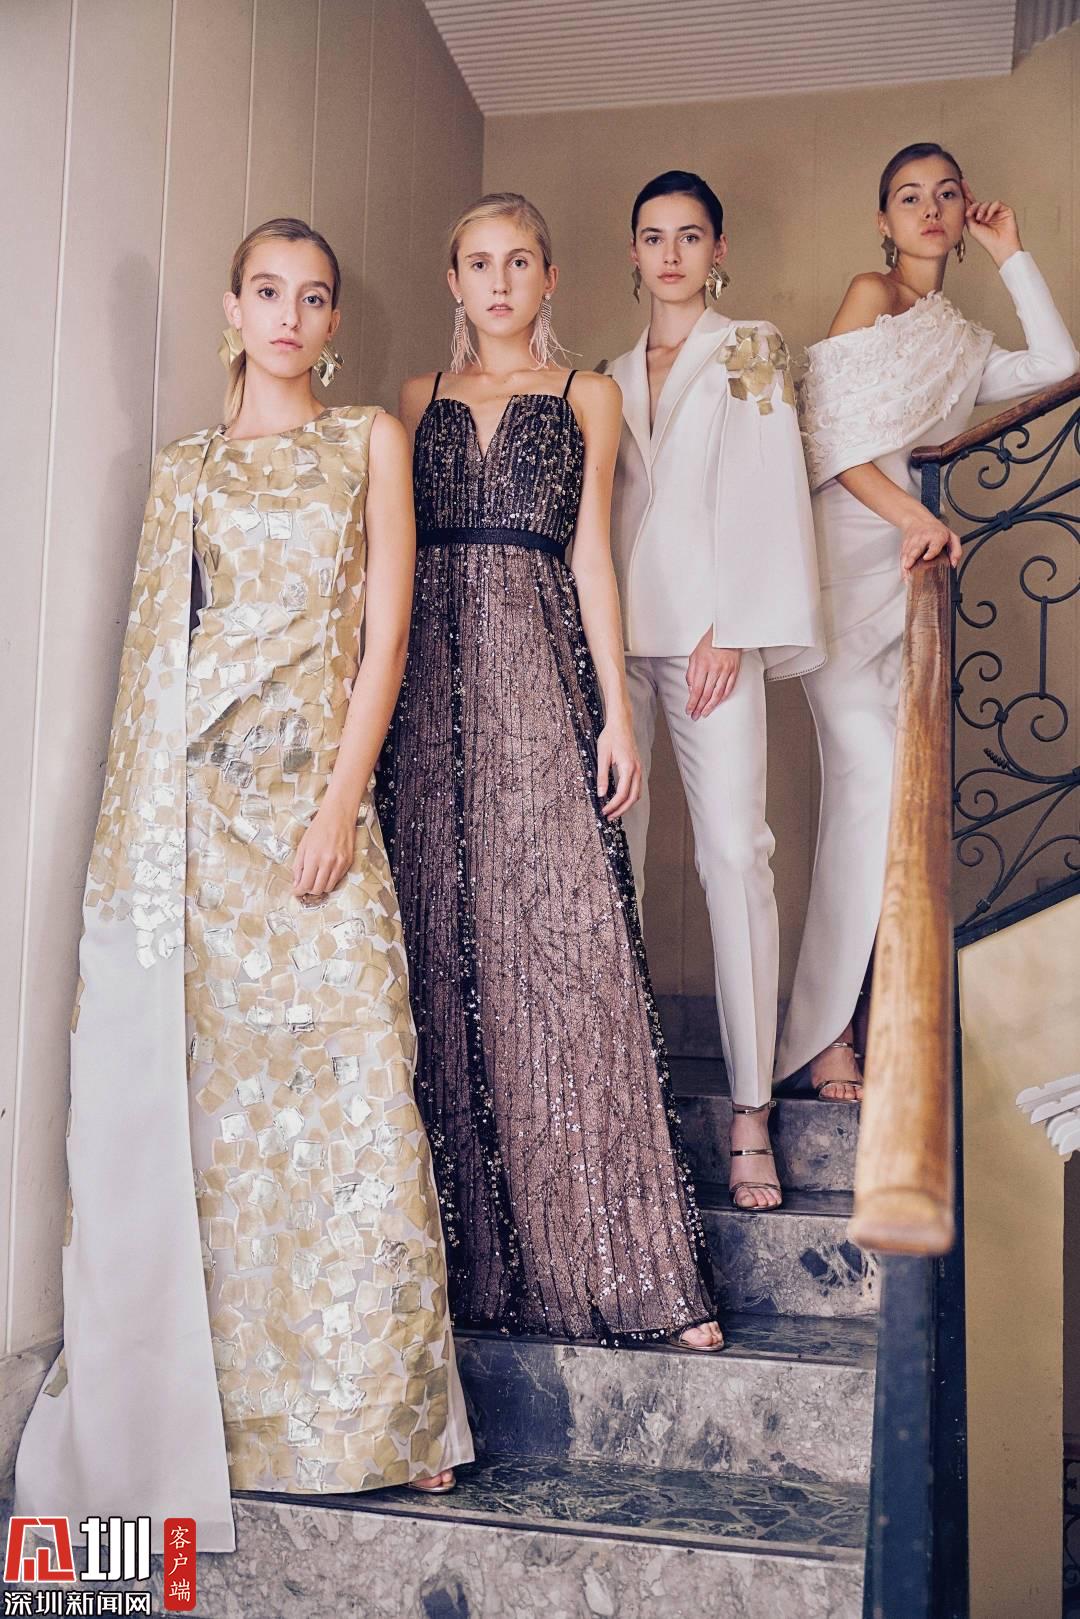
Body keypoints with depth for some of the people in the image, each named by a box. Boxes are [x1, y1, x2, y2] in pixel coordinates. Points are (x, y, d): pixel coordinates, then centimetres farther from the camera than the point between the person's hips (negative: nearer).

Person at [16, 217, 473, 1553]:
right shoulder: (182, 473, 17)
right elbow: (149, 654, 11)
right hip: (190, 813, 1)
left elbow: (386, 629, 3)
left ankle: (373, 1406, 8)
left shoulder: (369, 442, 12)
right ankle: (172, 1418, 13)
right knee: (187, 1094, 0)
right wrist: (137, 831, 1)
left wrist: (341, 801, -8)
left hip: (313, 800, -1)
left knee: (344, 1089, -5)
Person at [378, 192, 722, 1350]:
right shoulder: (418, 399, 19)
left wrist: (616, 712, -2)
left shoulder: (585, 396, 14)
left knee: (563, 945, -9)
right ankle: (468, 1253, 9)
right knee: (444, 950, -1)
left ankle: (606, 1252, -2)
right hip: (432, 684, 2)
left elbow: (591, 555, 7)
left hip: (540, 677, -2)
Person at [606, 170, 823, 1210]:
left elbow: (766, 492, 1)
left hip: (708, 626, -3)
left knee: (734, 848, -11)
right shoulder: (611, 374, 22)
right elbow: (596, 507, 19)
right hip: (615, 627, 4)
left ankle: (751, 1112, -8)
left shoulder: (750, 351, 12)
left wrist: (732, 628, -10)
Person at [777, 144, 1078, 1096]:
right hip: (842, 550, -6)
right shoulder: (872, 294, 8)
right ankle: (827, 1032, -13)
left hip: (909, 562, 6)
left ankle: (872, 1019, 1)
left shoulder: (964, 346, 25)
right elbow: (828, 438, -4)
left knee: (896, 786, -3)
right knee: (870, 773, -18)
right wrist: (909, 512, -15)